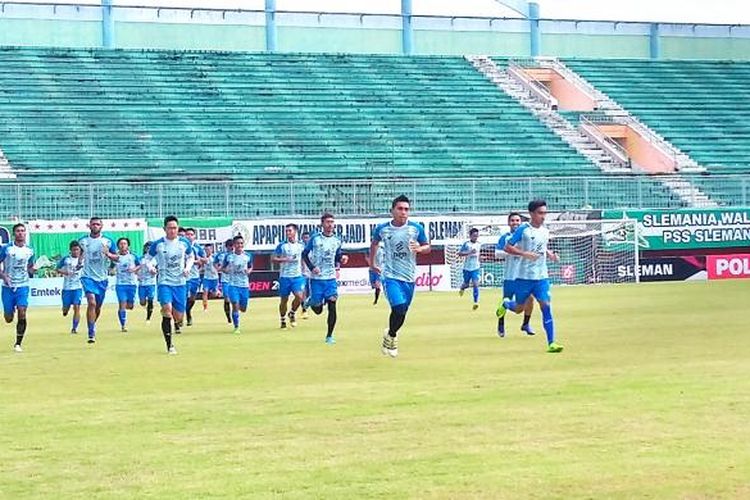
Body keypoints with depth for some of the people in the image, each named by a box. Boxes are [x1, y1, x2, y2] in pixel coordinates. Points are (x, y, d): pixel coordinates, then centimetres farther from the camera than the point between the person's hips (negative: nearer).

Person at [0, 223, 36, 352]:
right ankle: (12, 310, 44)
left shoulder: (29, 251, 6)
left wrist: (33, 269, -5)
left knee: (22, 314, -17)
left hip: (23, 286, 1)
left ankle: (18, 344, -5)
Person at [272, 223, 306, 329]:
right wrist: (285, 259, -15)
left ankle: (292, 313, 10)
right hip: (284, 277, -1)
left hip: (298, 276, 1)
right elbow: (273, 258, -3)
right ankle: (283, 320, 22)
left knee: (299, 296, -17)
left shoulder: (301, 246, 7)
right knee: (284, 300, 4)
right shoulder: (282, 246, 0)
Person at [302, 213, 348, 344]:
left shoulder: (337, 241, 6)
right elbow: (304, 254, 2)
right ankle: (311, 302, 40)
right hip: (316, 278, -2)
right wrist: (311, 267, -12)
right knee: (318, 310, 3)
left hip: (331, 278, 2)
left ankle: (329, 336, 0)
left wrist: (342, 259, -7)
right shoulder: (315, 238, -4)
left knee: (332, 306, -10)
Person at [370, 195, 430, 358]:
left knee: (402, 314, 10)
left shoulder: (416, 228, -3)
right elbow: (374, 243, 17)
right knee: (399, 309, -20)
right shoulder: (382, 229, -3)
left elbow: (427, 247, 7)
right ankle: (391, 336, 6)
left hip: (409, 277, 3)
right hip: (391, 276, -3)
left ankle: (391, 334, 38)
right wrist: (371, 263, 24)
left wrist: (419, 248, -15)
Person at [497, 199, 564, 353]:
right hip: (524, 277, -3)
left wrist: (550, 254, 4)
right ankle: (506, 304, 47)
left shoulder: (545, 231, 8)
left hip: (542, 277, 3)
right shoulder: (523, 229, -8)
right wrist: (525, 253, -21)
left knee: (546, 306, -11)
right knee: (519, 308, 10)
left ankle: (551, 343, -11)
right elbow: (508, 247, -8)